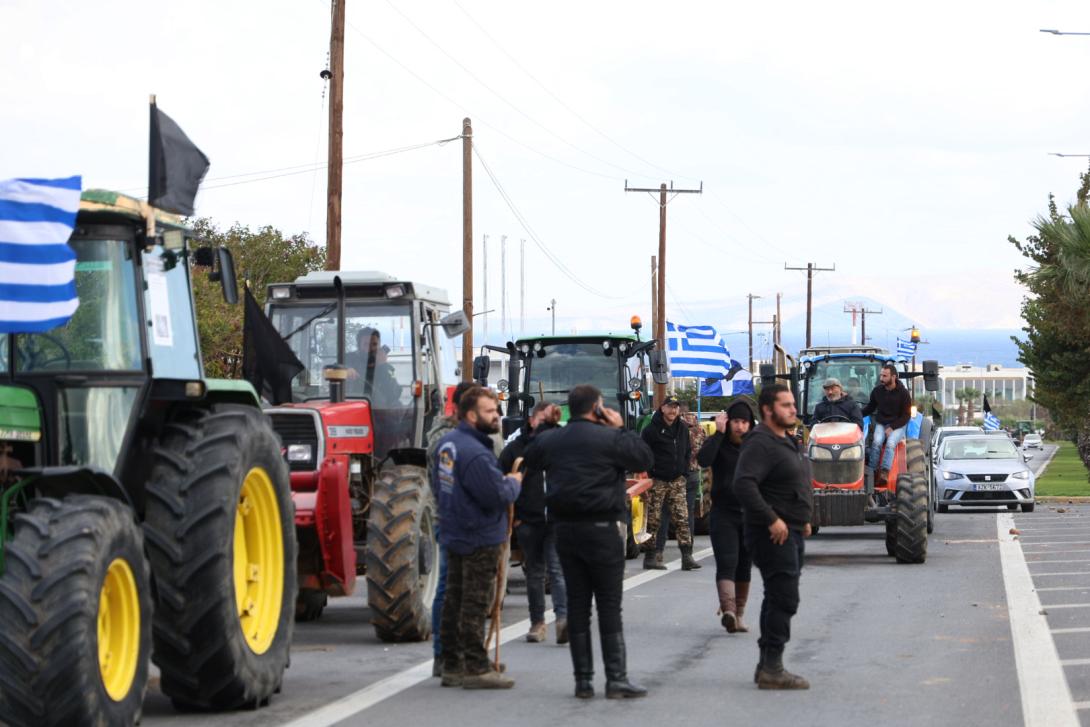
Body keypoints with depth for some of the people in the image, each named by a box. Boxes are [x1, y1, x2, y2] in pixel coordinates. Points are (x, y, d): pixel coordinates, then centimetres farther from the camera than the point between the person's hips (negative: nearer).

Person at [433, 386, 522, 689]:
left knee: (454, 601, 13)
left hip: (454, 535, 10)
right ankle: (475, 668, -1)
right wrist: (513, 482, -3)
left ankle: (451, 665, 20)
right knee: (475, 605, -5)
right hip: (480, 539, -10)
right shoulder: (475, 453, -24)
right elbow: (498, 496, -25)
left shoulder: (447, 444, 8)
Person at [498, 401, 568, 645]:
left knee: (557, 569, -12)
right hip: (528, 521, 1)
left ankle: (563, 618, -21)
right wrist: (511, 516, 1)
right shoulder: (515, 448, 4)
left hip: (557, 520, -1)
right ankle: (537, 622, 18)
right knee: (534, 573, 9)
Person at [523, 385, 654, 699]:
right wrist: (622, 428, 5)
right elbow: (645, 458, -4)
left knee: (576, 604, 8)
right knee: (609, 606, -2)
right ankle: (616, 679, -4)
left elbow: (529, 459, 24)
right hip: (602, 528, -5)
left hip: (565, 529, 5)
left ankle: (583, 679, 8)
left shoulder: (551, 440, 7)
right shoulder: (609, 438, -10)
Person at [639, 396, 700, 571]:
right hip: (656, 481, -5)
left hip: (677, 480, 5)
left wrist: (684, 471, 12)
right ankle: (651, 556, 6)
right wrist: (648, 473, -9)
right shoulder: (651, 430, -7)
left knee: (682, 518, -3)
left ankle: (687, 557, -5)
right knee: (653, 520, -1)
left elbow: (687, 452, 22)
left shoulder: (683, 429, 11)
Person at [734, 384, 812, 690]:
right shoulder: (760, 444, -16)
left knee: (778, 599, 13)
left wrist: (803, 519, 18)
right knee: (783, 598, -12)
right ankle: (772, 668, -11)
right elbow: (744, 484, -28)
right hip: (773, 535, -10)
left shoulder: (786, 443, 17)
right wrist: (772, 519, -28)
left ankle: (768, 665, 19)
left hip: (791, 531, 10)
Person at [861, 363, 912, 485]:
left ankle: (884, 473, -43)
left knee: (890, 443, -31)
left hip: (897, 426, -3)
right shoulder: (877, 391, 4)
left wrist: (892, 428, -15)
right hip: (881, 424, 3)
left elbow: (906, 416, -4)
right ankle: (870, 473, -33)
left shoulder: (903, 393, -6)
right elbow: (870, 408, 18)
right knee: (877, 442, -28)